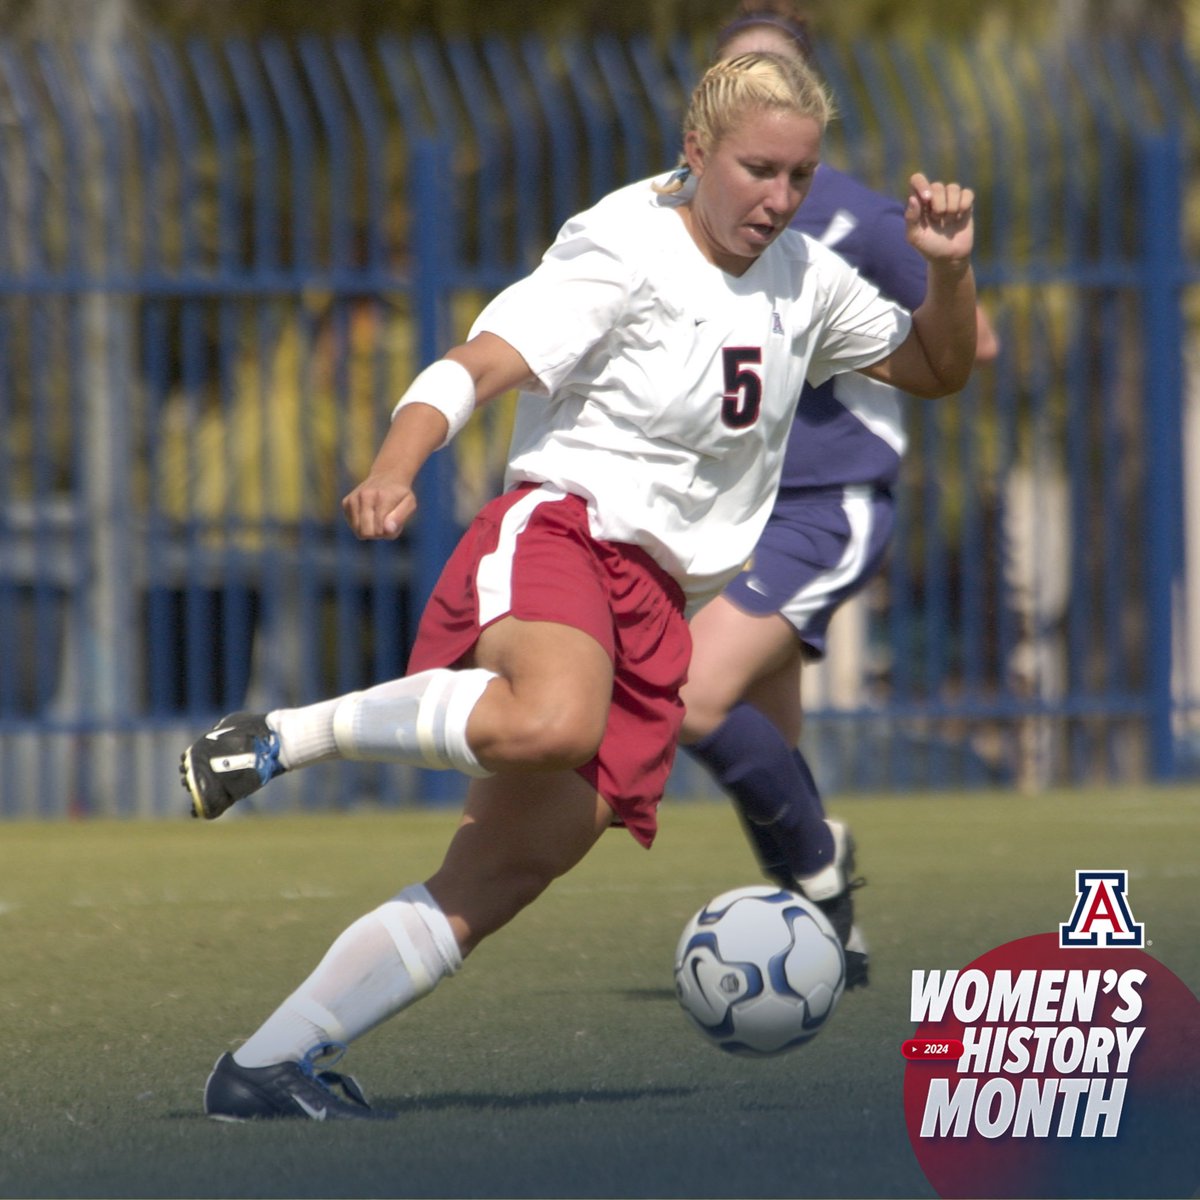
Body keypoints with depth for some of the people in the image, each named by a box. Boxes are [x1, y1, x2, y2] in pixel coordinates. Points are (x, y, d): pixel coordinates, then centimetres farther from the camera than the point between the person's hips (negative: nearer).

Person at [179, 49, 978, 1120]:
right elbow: (473, 369, -16)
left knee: (502, 879, -5)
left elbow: (935, 369, 29)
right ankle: (279, 739, -22)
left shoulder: (806, 280, 15)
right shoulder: (622, 252, -7)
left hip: (655, 606, 7)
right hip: (560, 532, -7)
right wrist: (393, 471, -35)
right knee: (551, 722, -42)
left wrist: (950, 271, 7)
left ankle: (267, 1066, -1)